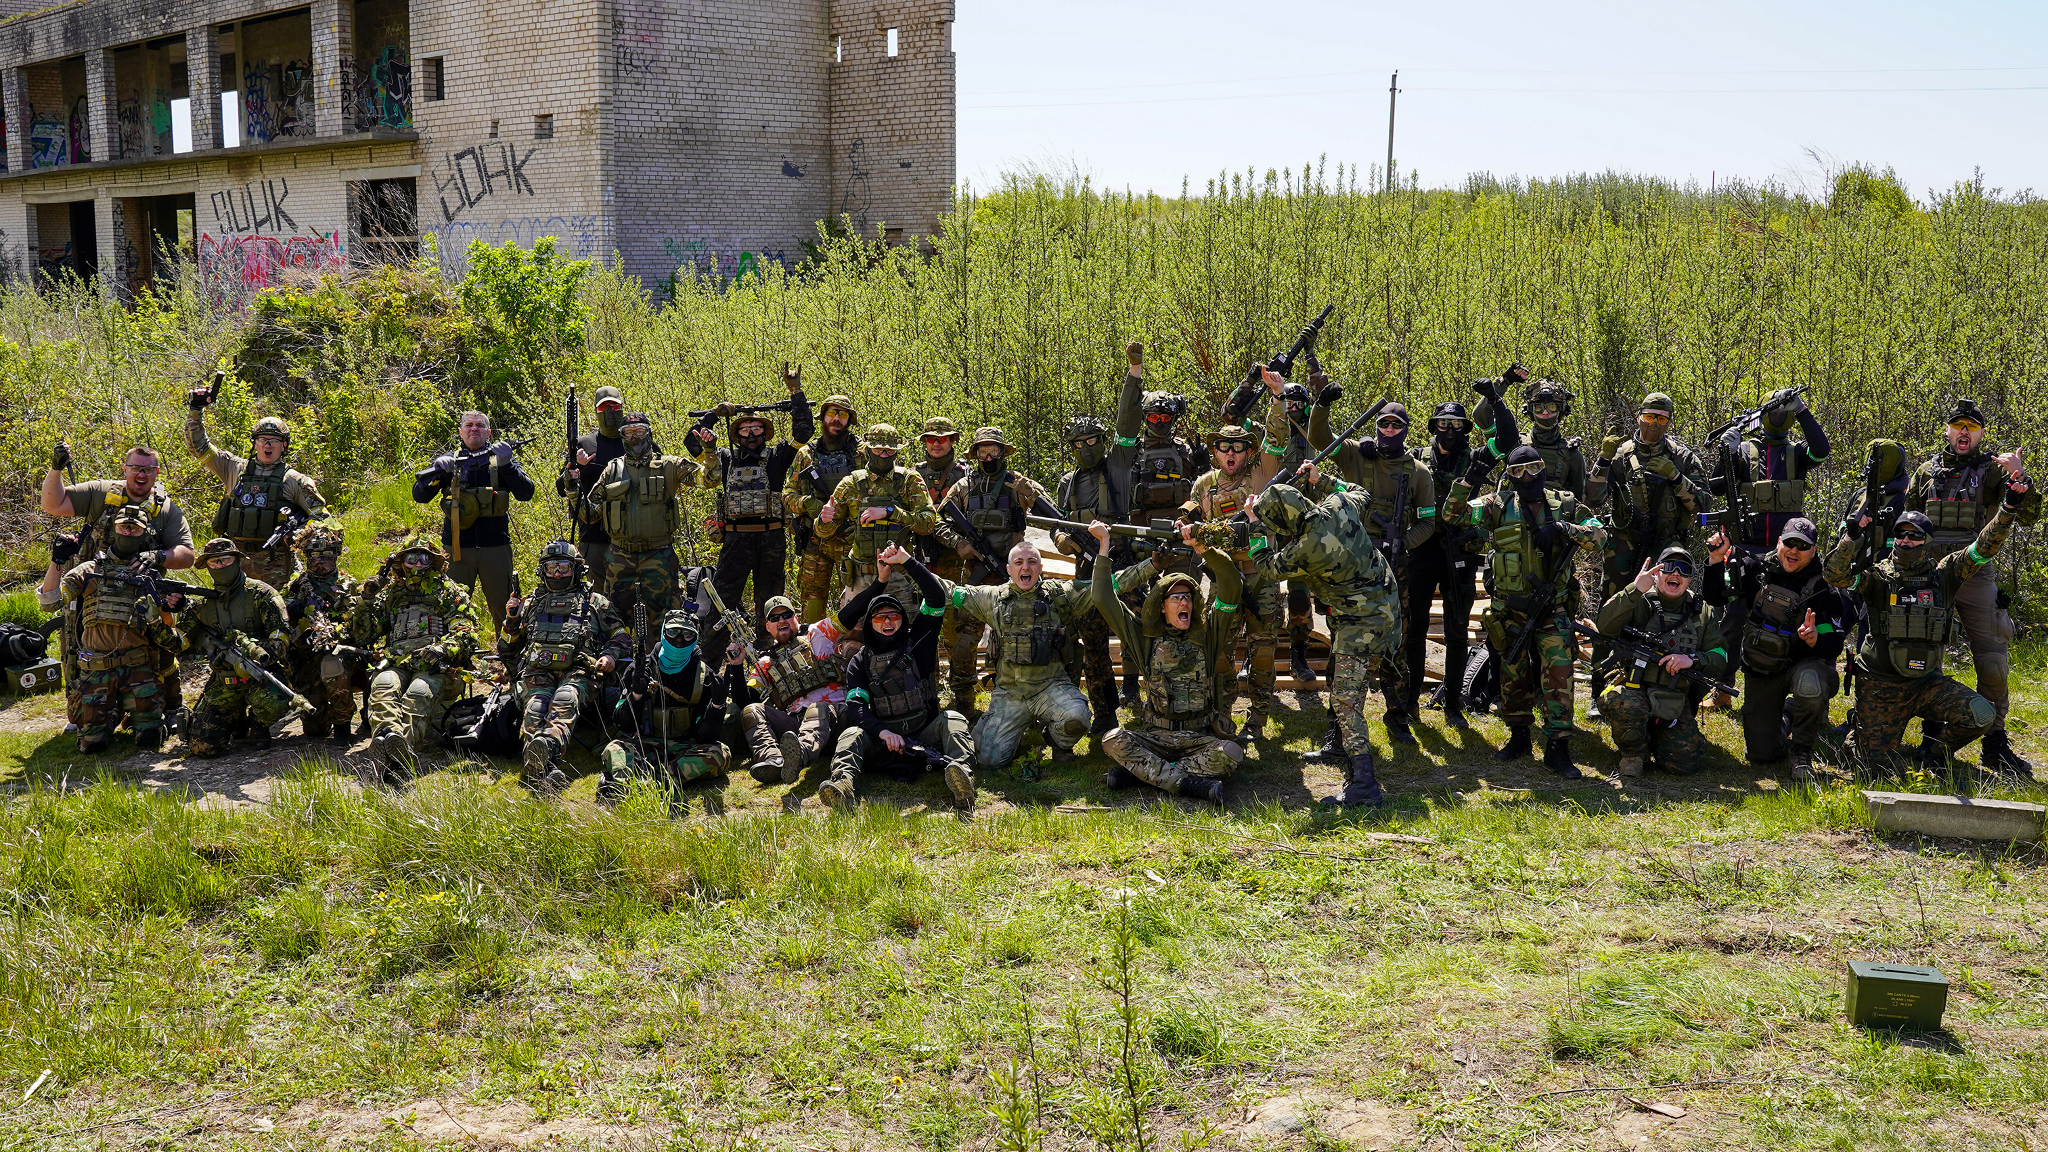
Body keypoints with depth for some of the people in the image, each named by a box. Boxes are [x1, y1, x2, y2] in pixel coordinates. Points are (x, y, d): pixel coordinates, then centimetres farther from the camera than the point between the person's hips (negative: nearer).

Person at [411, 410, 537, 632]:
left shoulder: (501, 458, 9)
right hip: (457, 548, 0)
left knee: (504, 609, 5)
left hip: (496, 548, 0)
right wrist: (437, 470, -13)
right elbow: (419, 495, 4)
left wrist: (506, 463, -16)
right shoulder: (449, 461, 10)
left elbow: (525, 493, -3)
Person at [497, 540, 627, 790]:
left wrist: (610, 655, 3)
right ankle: (545, 769, -60)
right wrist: (512, 621, 16)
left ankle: (548, 746, -67)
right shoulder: (531, 604, 35)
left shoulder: (594, 602, 30)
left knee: (564, 703, -38)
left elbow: (622, 638, 26)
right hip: (537, 670, 1)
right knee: (535, 707, -35)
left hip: (577, 670, -1)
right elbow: (505, 651, 35)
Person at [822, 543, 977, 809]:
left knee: (952, 719, -28)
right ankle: (843, 784, -59)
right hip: (882, 739, 0)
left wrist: (907, 561, -3)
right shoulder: (860, 661, 11)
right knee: (852, 734, -28)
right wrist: (882, 731, -23)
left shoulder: (918, 641, 12)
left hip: (924, 735, 0)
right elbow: (855, 707, -4)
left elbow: (936, 596, 2)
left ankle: (961, 774, -58)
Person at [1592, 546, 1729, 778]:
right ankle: (1634, 753, -6)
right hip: (1635, 690, -3)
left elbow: (1720, 658, 7)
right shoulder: (1640, 603, 1)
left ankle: (1654, 739, 21)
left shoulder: (1703, 613, 12)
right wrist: (1635, 590, -26)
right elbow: (1605, 627, -17)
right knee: (1621, 704, -39)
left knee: (1686, 762, -15)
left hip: (1676, 703, 3)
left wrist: (1693, 660, -15)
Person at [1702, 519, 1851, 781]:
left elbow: (1834, 645, -13)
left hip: (1802, 663, -2)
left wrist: (1814, 639, -36)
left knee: (1810, 684, -42)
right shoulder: (1756, 569, -5)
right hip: (1761, 670, 2)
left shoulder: (1823, 589, -12)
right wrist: (1716, 560, -15)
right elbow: (1714, 597, 1)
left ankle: (1803, 751, -14)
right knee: (1760, 755, -1)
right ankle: (1786, 716, 35)